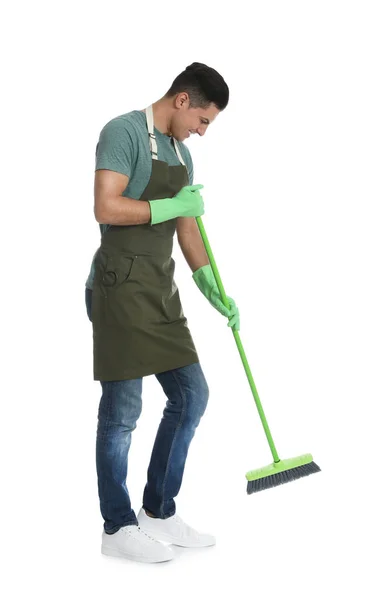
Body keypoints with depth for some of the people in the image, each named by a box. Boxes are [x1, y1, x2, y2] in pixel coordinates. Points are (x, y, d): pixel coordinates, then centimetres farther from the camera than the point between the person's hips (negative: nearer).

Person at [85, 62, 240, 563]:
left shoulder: (181, 153, 18)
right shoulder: (124, 132, -8)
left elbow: (187, 228, 21)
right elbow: (106, 208, -20)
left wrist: (213, 291, 16)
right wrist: (173, 206, -12)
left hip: (161, 291, 9)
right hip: (120, 288, -9)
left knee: (191, 397, 9)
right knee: (122, 411, -2)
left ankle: (159, 513, 22)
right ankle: (118, 528, 12)